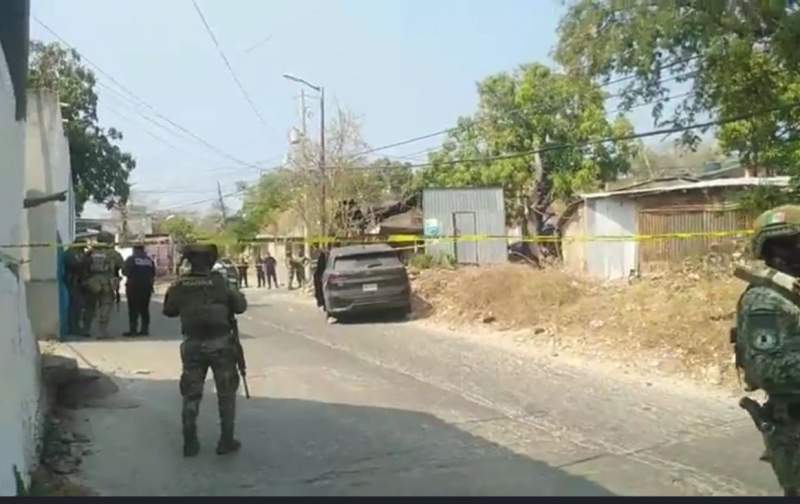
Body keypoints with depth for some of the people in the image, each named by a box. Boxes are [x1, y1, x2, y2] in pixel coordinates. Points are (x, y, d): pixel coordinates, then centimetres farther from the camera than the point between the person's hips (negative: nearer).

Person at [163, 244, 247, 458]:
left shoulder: (180, 285, -5)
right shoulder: (220, 282, -11)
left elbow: (169, 310, 8)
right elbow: (240, 306, -5)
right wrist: (232, 292, 12)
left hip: (192, 345, 2)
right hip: (220, 343, -2)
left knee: (191, 394, 14)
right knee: (226, 393, 11)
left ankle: (190, 443, 18)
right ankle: (226, 440, 14)